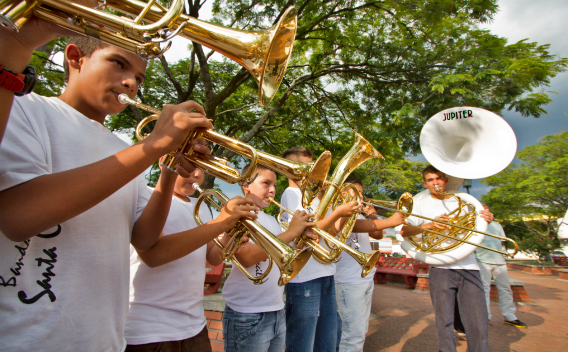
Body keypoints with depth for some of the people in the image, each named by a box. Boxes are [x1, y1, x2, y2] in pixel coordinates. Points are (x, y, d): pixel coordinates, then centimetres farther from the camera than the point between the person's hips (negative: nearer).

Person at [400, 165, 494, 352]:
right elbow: (404, 231, -4)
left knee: (478, 324, 1)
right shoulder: (421, 204, 6)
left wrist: (485, 221, 2)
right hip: (441, 268, -2)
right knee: (444, 322, 3)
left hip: (469, 267, 2)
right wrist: (429, 225, -18)